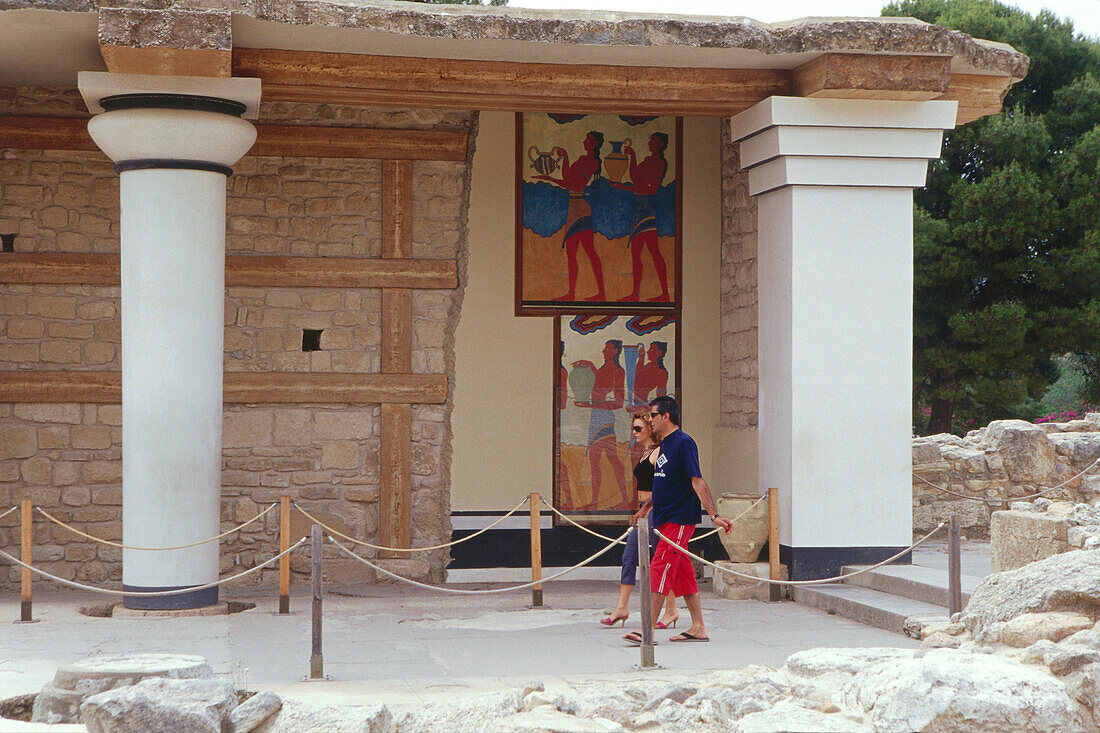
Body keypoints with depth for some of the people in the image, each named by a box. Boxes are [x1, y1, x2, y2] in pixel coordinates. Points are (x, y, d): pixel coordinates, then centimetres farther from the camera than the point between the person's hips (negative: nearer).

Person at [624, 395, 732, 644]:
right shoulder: (665, 444, 16)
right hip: (666, 519, 9)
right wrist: (646, 507, 36)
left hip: (679, 519, -9)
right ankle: (698, 628, 13)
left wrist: (714, 515, -24)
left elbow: (697, 481, -20)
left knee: (660, 570, -10)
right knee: (682, 573, 9)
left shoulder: (683, 443, -13)